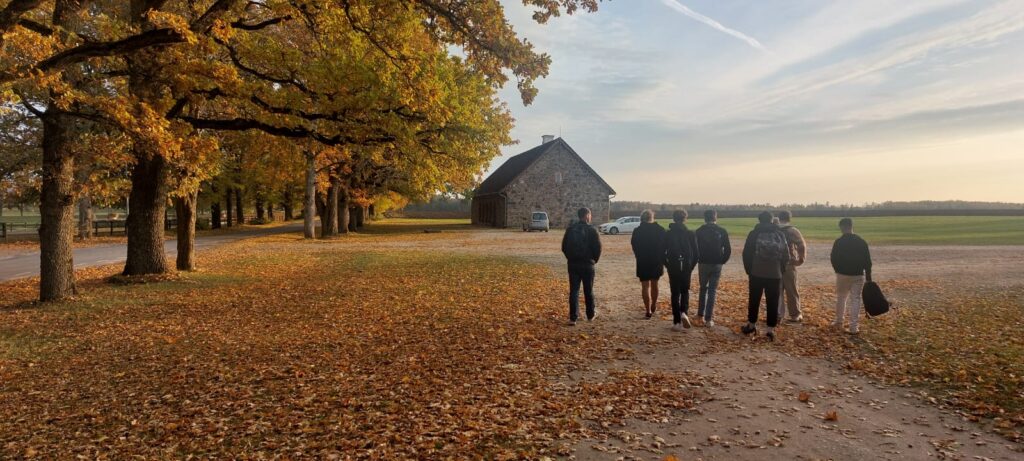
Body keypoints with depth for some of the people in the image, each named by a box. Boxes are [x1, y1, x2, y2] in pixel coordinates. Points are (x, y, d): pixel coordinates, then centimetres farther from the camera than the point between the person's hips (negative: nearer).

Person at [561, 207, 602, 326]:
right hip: (587, 264, -3)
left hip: (573, 264, 3)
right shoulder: (591, 230, -10)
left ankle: (573, 317, -1)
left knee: (573, 290, 3)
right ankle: (591, 314, 24)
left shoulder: (570, 229, 3)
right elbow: (598, 247, -10)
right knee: (588, 290, 11)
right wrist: (594, 259, 7)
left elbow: (564, 246, 5)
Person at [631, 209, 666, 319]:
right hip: (657, 262, 3)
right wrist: (662, 261, 8)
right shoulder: (660, 230, -3)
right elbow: (664, 247, 0)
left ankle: (648, 310, -4)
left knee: (645, 286, 1)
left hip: (643, 262, -3)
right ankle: (653, 307, 31)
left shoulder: (637, 231, -9)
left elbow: (634, 247, -1)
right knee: (654, 284, 18)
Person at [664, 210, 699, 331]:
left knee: (675, 293, 6)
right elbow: (695, 253, -3)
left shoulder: (667, 234, -3)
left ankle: (677, 322, 4)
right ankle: (684, 312, -9)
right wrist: (692, 266, 10)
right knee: (685, 291, 16)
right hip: (686, 267, 0)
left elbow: (663, 252, -2)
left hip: (673, 267, 0)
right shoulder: (690, 234, -4)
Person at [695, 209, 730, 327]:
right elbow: (728, 250, -3)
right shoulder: (722, 231, -2)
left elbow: (695, 248, -4)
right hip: (717, 264, 0)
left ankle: (701, 314, 20)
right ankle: (709, 319, -1)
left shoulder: (699, 231, -2)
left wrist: (698, 260, 9)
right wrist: (722, 261, 9)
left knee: (703, 288, 18)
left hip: (703, 263, 0)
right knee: (712, 291, 3)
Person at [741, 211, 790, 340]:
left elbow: (746, 254, -2)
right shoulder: (780, 234, 4)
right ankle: (771, 329, 4)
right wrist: (780, 269, 16)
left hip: (756, 273, -1)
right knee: (773, 303, 4)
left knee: (754, 300, 11)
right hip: (775, 275, 1)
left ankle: (751, 325, 22)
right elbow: (786, 256, 5)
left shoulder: (754, 234, -2)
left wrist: (749, 270, 9)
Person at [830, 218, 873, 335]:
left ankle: (839, 321, 24)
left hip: (843, 274, -1)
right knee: (855, 299, 4)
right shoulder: (861, 242, -2)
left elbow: (833, 259, -3)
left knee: (841, 297, 16)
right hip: (858, 275, 1)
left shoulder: (839, 242, -9)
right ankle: (853, 327, 2)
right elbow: (867, 261, 0)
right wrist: (868, 276, 6)